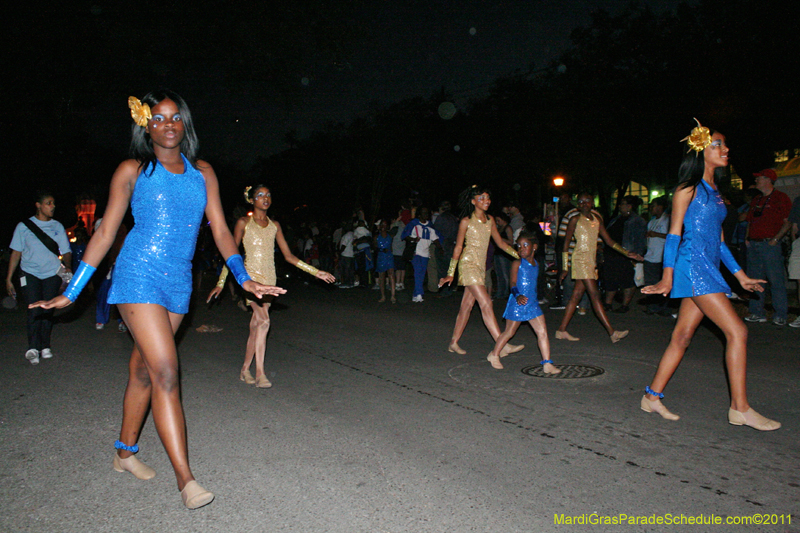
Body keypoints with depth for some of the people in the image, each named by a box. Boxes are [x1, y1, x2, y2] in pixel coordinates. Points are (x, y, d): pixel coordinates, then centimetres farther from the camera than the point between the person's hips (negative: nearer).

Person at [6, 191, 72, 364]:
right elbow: (16, 253, 5)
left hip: (52, 274, 2)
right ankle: (32, 348, -15)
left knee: (47, 310, 2)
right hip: (30, 274, -2)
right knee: (34, 310, -13)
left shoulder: (57, 227, 9)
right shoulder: (24, 226, 4)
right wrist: (9, 279, 2)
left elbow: (66, 251, 5)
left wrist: (67, 267, -15)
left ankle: (45, 347, 12)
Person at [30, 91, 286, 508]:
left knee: (143, 369, 16)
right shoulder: (133, 171, 1)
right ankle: (185, 477, -9)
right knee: (166, 374, -12)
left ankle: (125, 451, 34)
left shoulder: (202, 172, 10)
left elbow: (220, 229, 7)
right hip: (139, 276, -4)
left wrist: (243, 278, -3)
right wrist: (71, 292, 1)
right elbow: (105, 232, 2)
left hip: (178, 282, 4)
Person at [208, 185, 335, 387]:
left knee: (256, 326, 5)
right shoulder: (244, 223, 2)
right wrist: (220, 283, 0)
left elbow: (288, 255, 13)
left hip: (269, 279, 4)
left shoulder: (274, 225, 12)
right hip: (250, 276, -4)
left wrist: (316, 272, 8)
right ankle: (260, 373, -14)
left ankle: (245, 370, 18)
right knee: (263, 321, -19)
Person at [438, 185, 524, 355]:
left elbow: (500, 242, 16)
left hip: (481, 266, 7)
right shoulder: (466, 221, -7)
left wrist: (520, 256, 9)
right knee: (486, 303, -12)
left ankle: (454, 342, 19)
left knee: (467, 305, 10)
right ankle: (503, 345, -14)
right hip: (468, 264, -7)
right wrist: (450, 273, -4)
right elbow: (458, 247, -4)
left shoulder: (489, 219, 11)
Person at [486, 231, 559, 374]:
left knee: (542, 332, -3)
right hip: (517, 303, -5)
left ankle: (547, 364, 2)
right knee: (509, 332, 7)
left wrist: (531, 298, 16)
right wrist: (518, 296, -31)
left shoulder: (536, 264, 11)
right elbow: (513, 284, -14)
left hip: (533, 303, 5)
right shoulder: (517, 264, -7)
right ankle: (494, 355, 27)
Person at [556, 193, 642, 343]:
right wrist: (564, 268, -7)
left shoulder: (597, 218, 14)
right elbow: (566, 244, -3)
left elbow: (608, 240, 17)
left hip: (591, 260, 7)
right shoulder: (575, 220, -4)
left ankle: (561, 331, 10)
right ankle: (612, 333, -10)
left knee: (577, 295, 6)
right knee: (595, 295, -9)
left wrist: (627, 253, 10)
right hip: (580, 259, -7)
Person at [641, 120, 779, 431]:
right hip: (693, 264, -9)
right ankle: (740, 408, -3)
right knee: (737, 331, -11)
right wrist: (667, 278, -13)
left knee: (682, 336, 7)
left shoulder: (714, 192, 20)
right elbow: (674, 233, -9)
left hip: (708, 268, 9)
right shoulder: (689, 189, -4)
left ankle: (653, 397, 14)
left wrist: (740, 275, 22)